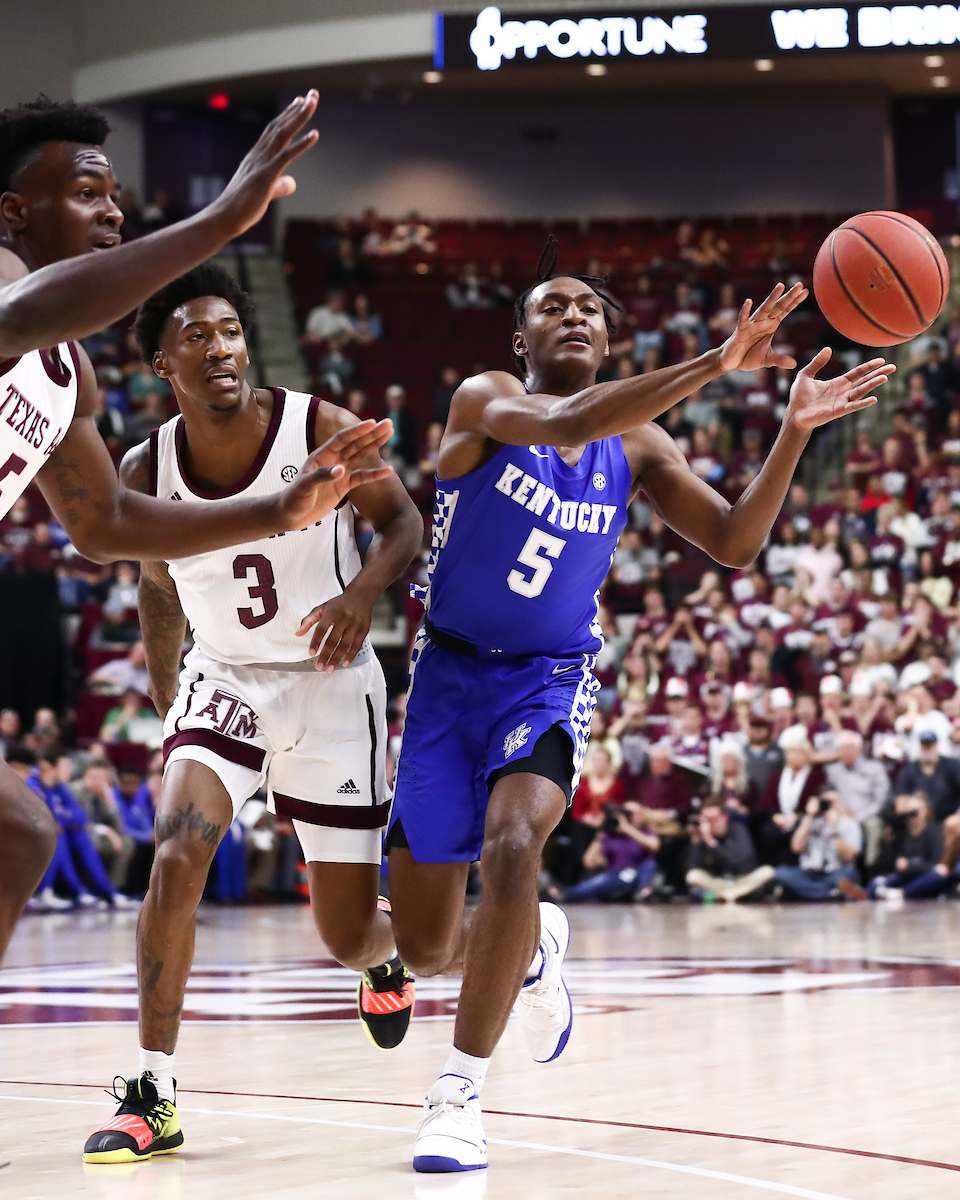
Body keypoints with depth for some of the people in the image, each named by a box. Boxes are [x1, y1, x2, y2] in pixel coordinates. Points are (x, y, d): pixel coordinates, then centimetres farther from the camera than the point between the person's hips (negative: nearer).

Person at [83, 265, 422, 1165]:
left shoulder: (322, 430, -15)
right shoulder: (145, 473, -8)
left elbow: (404, 524, -5)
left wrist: (363, 591, -26)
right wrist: (166, 706, 16)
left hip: (329, 682, -1)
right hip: (223, 679, 1)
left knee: (347, 936, 3)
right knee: (176, 858, -25)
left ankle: (389, 953, 45)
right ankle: (152, 1098, -17)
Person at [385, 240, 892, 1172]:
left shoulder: (635, 446, 4)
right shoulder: (484, 400, -10)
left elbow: (735, 542, -1)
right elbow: (564, 422, -31)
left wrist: (795, 431, -15)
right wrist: (715, 365, -39)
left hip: (551, 679, 1)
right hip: (450, 674, -1)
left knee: (512, 843, -32)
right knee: (424, 948, 2)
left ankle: (460, 1090, -22)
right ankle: (534, 948, 39)